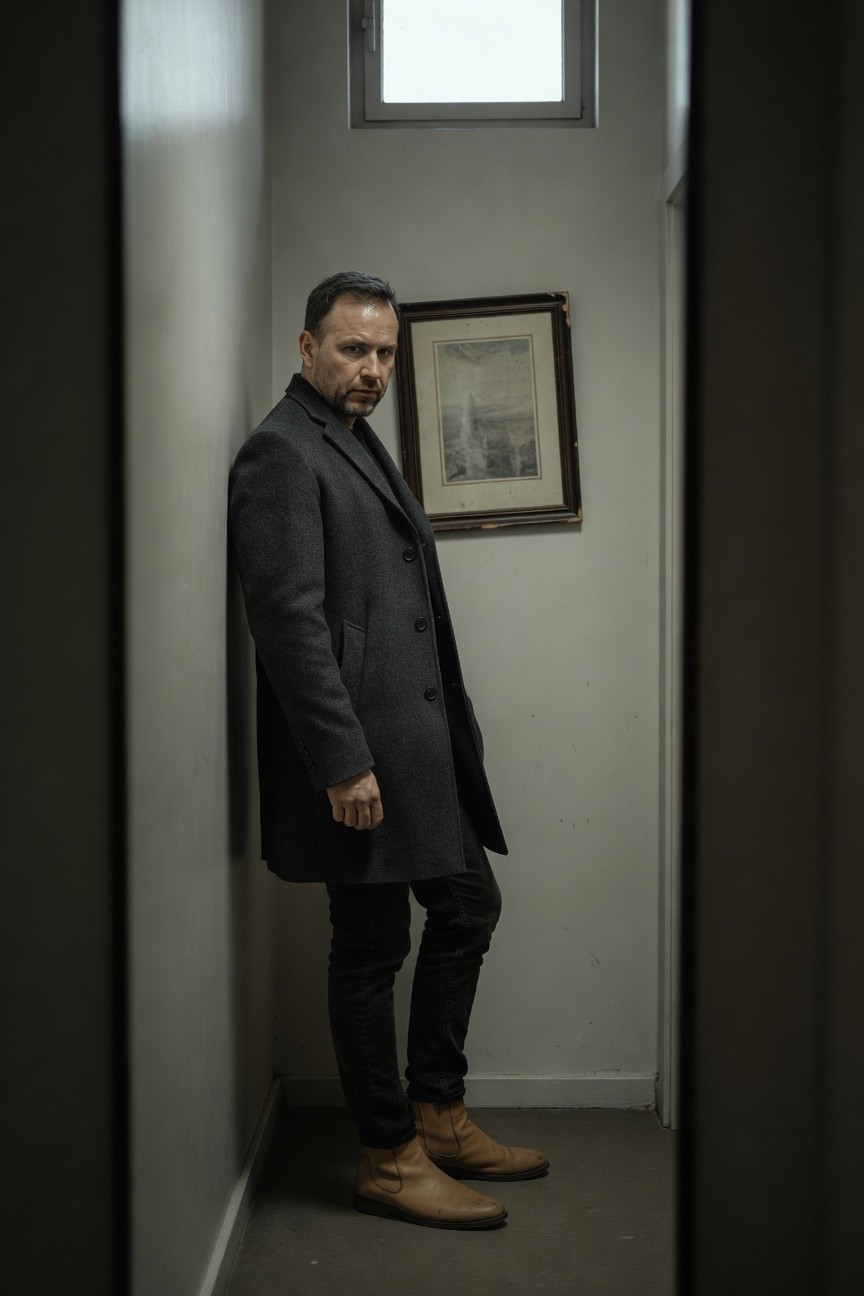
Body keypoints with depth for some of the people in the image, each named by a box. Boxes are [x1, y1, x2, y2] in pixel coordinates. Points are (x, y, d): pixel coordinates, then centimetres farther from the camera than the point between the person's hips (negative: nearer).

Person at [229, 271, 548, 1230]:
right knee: (372, 951, 1)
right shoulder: (281, 452, -11)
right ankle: (389, 1159, 14)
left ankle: (439, 1116, 28)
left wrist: (448, 734, 18)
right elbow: (290, 619, -19)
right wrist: (344, 761, -23)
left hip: (419, 745, 10)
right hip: (359, 754, -10)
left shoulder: (358, 444, 19)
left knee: (467, 908, 16)